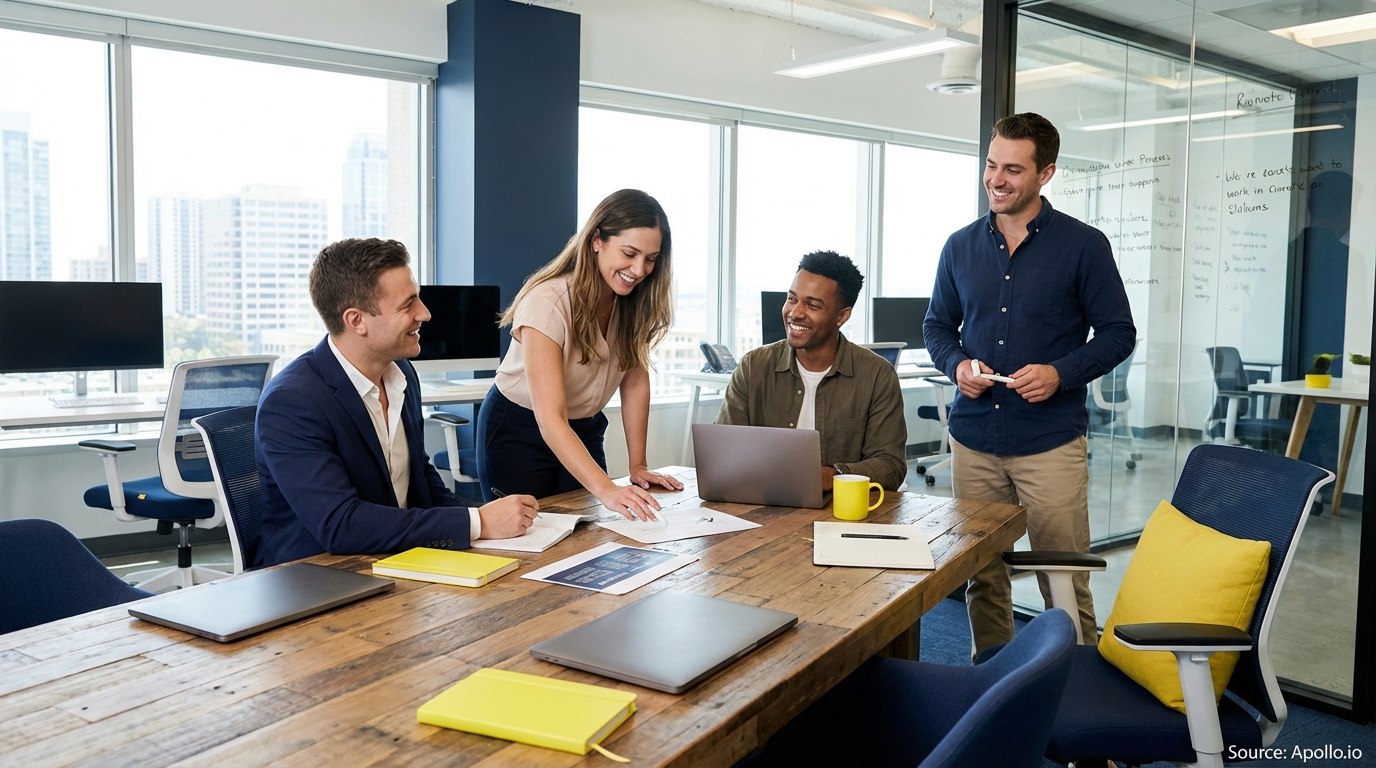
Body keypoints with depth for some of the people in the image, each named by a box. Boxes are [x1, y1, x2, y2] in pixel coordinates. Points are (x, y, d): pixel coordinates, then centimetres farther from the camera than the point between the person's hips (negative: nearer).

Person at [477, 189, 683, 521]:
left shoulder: (636, 299, -11)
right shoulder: (548, 302, -30)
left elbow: (634, 381, -3)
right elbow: (550, 419, -35)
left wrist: (638, 466, -11)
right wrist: (606, 490, -45)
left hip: (584, 431, 5)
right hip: (519, 432, -5)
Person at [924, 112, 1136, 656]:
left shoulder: (1083, 246, -1)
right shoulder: (961, 246, 9)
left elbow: (1118, 333, 0)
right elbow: (937, 324, 17)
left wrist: (1060, 373, -16)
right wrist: (956, 364, -5)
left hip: (1050, 442, -3)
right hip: (973, 439, 4)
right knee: (982, 577, 12)